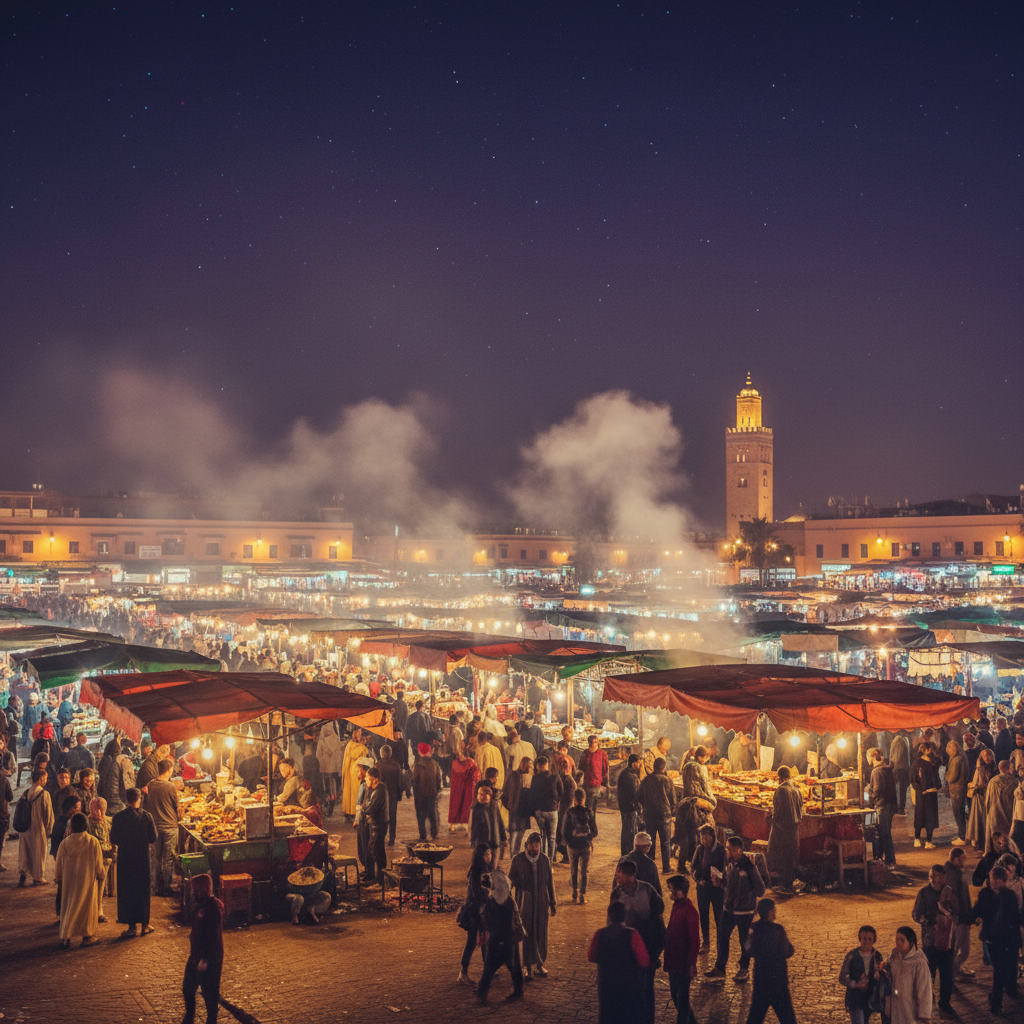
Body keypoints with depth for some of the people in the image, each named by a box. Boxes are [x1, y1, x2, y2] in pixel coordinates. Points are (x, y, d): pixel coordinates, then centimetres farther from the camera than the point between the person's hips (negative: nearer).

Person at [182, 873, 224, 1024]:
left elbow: (213, 936, -24)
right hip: (196, 955, 10)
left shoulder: (213, 908, -23)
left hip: (209, 960, -10)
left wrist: (205, 959, -23)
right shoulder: (201, 905, 8)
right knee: (188, 988, 19)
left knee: (209, 994, 4)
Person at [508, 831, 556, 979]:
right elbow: (511, 878, 1)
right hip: (524, 902, -2)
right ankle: (529, 966, 8)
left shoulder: (544, 860, 1)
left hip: (541, 902, 2)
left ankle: (539, 963, 23)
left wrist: (552, 903, 11)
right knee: (526, 932, -2)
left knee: (541, 932, 7)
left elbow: (550, 882, 9)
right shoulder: (518, 860, -7)